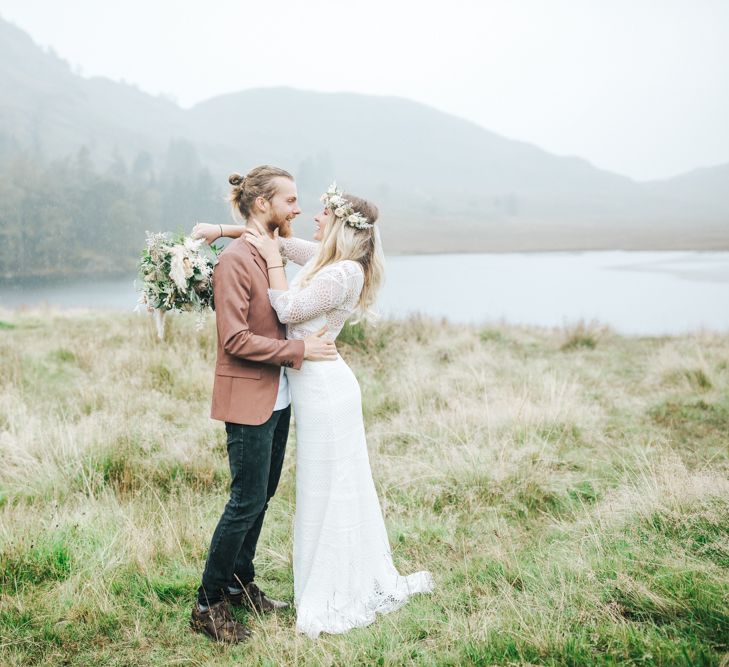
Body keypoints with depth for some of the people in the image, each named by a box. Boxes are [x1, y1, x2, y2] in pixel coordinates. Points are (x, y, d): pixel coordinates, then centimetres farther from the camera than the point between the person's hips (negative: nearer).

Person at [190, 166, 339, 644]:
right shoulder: (235, 261, -17)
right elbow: (235, 340, -21)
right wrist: (299, 349, -18)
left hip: (278, 398, 9)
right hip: (248, 399, -9)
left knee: (262, 497, 16)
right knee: (247, 502, -4)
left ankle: (240, 585, 31)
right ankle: (208, 606, 9)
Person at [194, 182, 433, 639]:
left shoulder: (345, 273, -19)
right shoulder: (329, 258, 8)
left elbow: (289, 310, -18)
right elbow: (279, 239, 19)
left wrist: (272, 259, -11)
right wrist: (222, 230, 12)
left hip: (323, 388, -10)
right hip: (322, 384, 10)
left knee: (328, 491, 0)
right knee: (339, 488, 17)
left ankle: (336, 601, 13)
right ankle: (365, 584, 29)